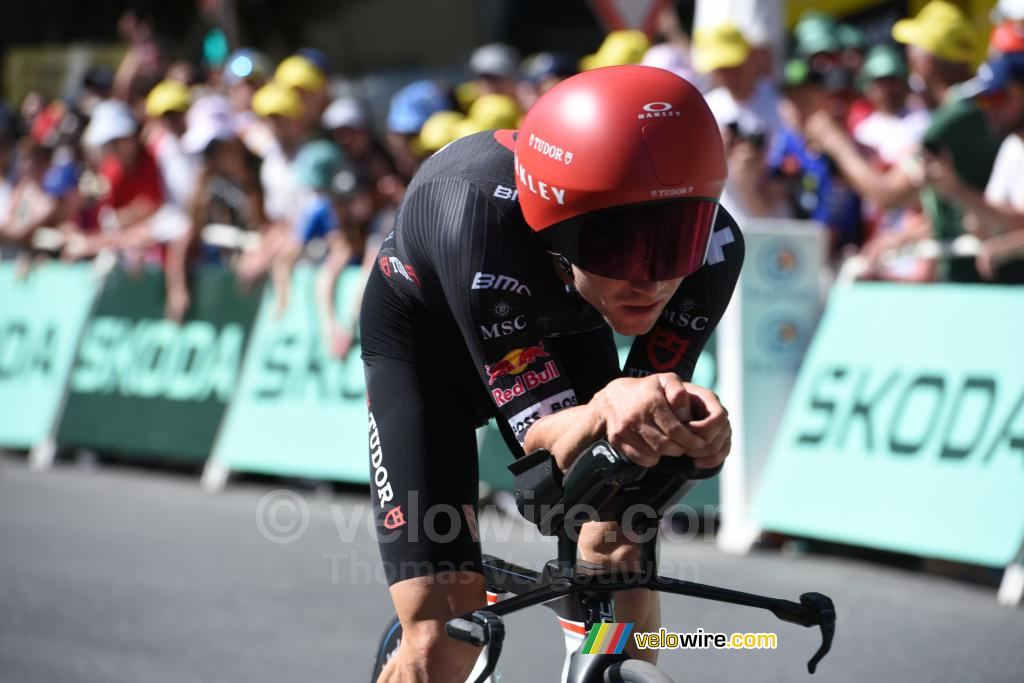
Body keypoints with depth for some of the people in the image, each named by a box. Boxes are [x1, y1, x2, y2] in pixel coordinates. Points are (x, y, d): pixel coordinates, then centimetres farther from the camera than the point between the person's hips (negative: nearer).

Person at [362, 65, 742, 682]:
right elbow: (537, 437, -39)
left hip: (564, 329, 4)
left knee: (622, 582, -10)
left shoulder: (713, 244, -33)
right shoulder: (484, 220, -43)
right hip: (426, 334, -3)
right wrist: (606, 411, -61)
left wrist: (695, 431, -50)